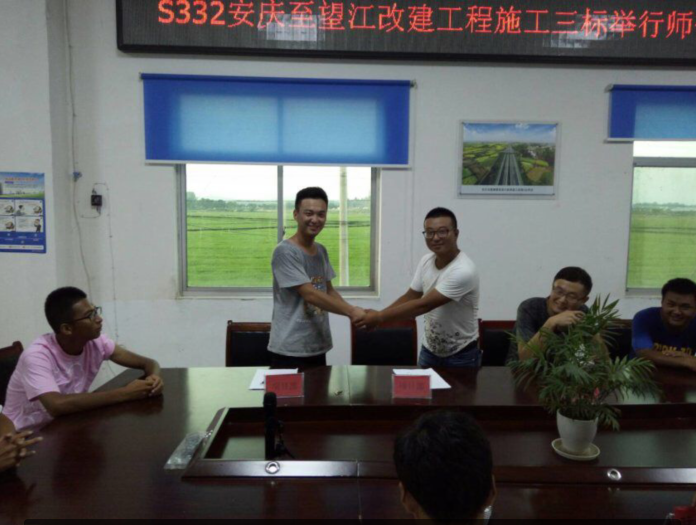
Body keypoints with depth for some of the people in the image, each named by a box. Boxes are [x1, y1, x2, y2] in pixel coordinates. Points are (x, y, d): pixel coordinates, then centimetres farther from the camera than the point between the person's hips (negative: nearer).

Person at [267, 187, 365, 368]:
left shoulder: (321, 251, 10)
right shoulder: (285, 251, -14)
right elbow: (310, 294, -19)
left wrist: (354, 312, 1)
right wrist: (351, 311, -17)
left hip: (318, 347, 7)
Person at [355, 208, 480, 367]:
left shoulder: (463, 271, -28)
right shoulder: (426, 261, -4)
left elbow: (423, 305, -29)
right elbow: (410, 297, 3)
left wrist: (380, 317, -25)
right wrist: (377, 316, -11)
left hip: (461, 355, -6)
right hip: (430, 349, 6)